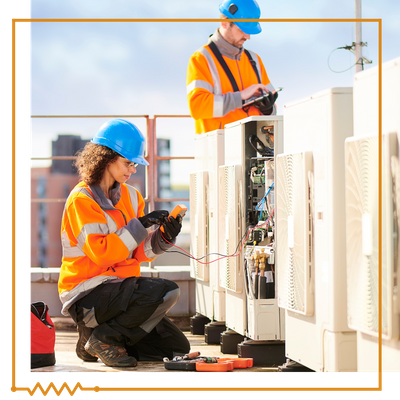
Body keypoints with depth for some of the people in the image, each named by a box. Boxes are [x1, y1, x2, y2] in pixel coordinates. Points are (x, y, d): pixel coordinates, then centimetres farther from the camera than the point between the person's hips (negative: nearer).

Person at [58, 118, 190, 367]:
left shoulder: (130, 195, 12)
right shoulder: (82, 199, -12)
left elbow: (139, 252, 9)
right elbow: (100, 252, -22)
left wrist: (164, 237, -10)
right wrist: (139, 226, -21)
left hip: (118, 287, 8)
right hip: (87, 295, -8)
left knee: (178, 348, 4)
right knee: (166, 292, -29)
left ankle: (101, 338, 12)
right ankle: (102, 337, -14)